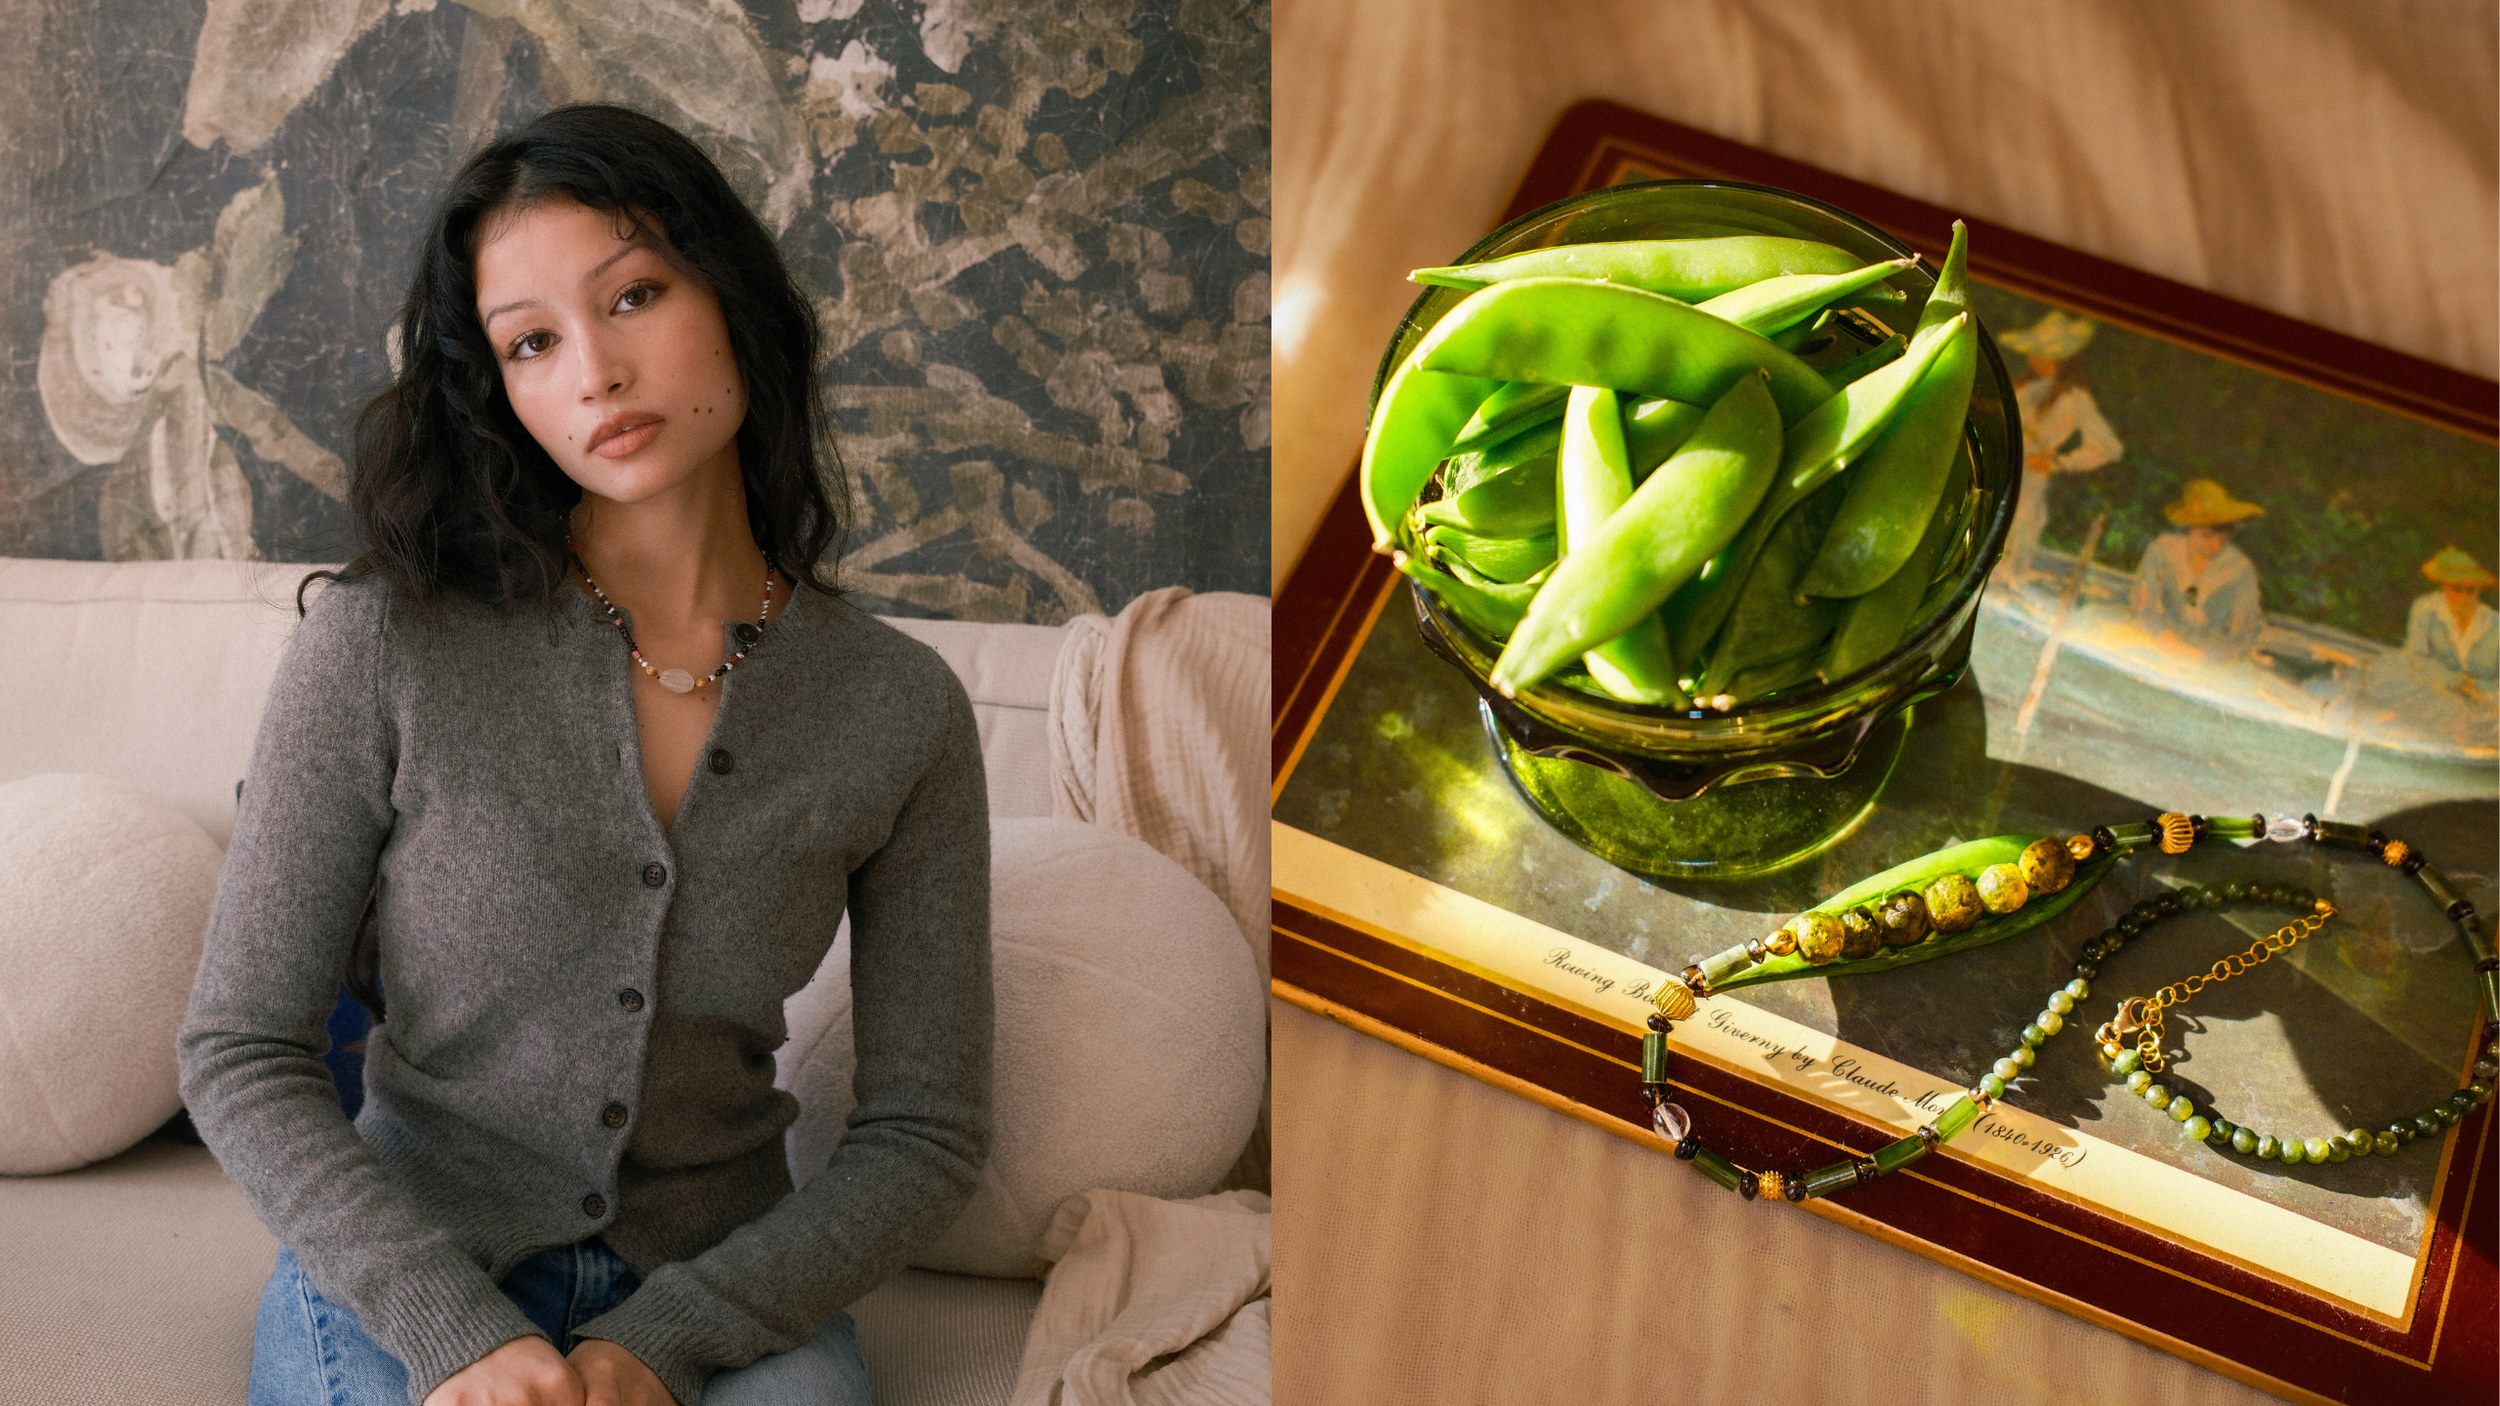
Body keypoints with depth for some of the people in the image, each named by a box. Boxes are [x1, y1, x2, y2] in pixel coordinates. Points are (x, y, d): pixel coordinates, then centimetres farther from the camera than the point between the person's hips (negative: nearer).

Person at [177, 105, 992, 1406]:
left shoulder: (903, 712, -5)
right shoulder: (382, 645, -9)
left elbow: (925, 1132, -1)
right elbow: (240, 1054, -5)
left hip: (719, 1294, 1)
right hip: (401, 1281, -1)